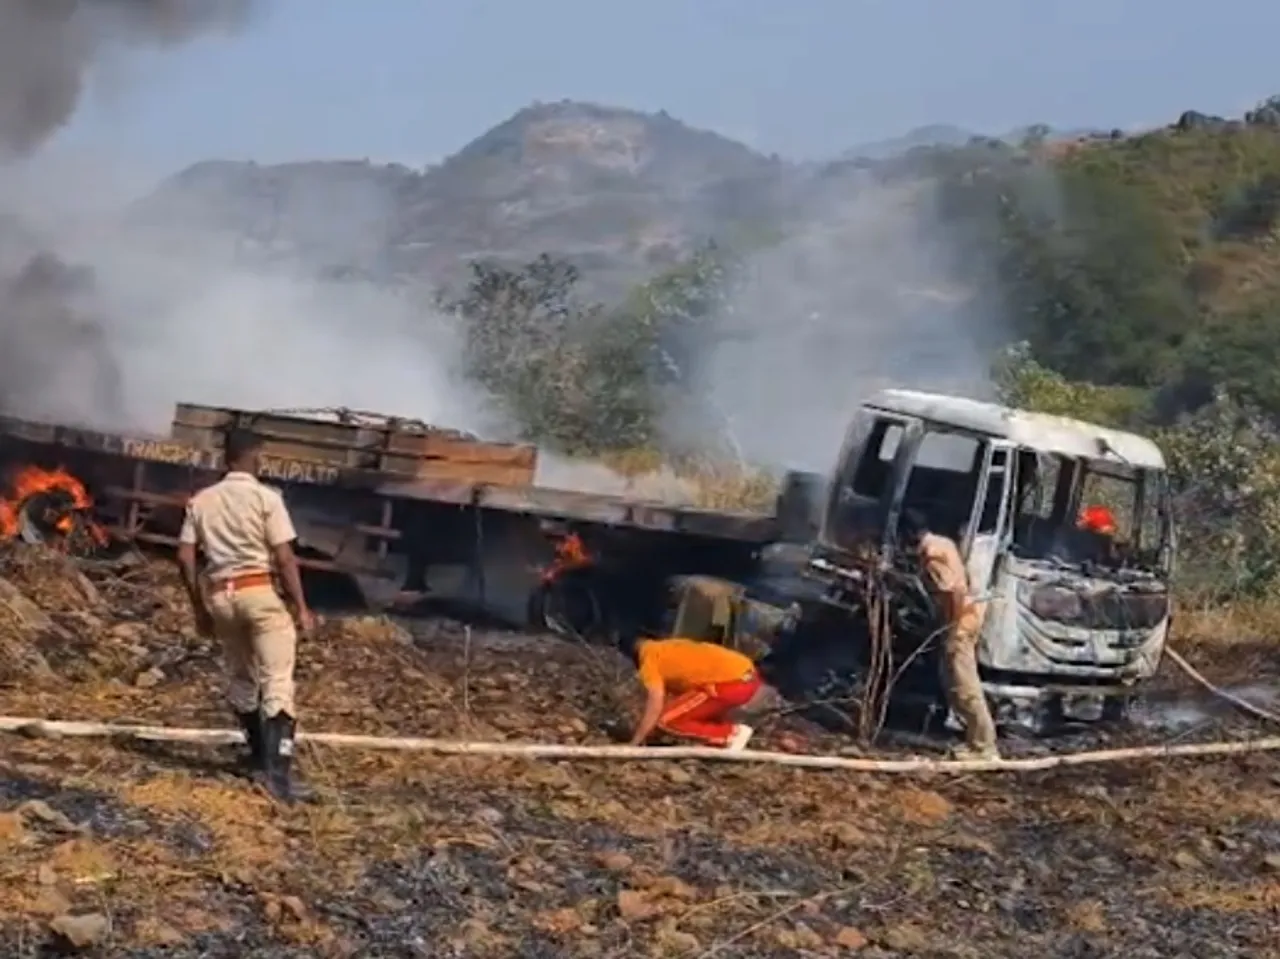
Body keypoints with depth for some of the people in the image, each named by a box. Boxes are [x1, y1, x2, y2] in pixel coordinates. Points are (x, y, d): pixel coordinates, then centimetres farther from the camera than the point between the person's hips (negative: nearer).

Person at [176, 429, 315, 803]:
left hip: (220, 596, 5)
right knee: (276, 681, -8)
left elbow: (185, 557, 6)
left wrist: (199, 608, 15)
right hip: (258, 592, -5)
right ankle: (278, 766, -21)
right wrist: (301, 607, -3)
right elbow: (284, 558, -8)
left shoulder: (201, 501, 9)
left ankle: (260, 757, 31)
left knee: (240, 679, 21)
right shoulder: (266, 497, -4)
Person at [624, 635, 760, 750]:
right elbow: (674, 697, 30)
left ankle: (732, 734, -2)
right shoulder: (669, 652, 25)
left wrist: (634, 744, 2)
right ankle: (732, 732, 13)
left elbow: (655, 709, -7)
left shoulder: (650, 661, 0)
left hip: (733, 684, -9)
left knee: (665, 721, -1)